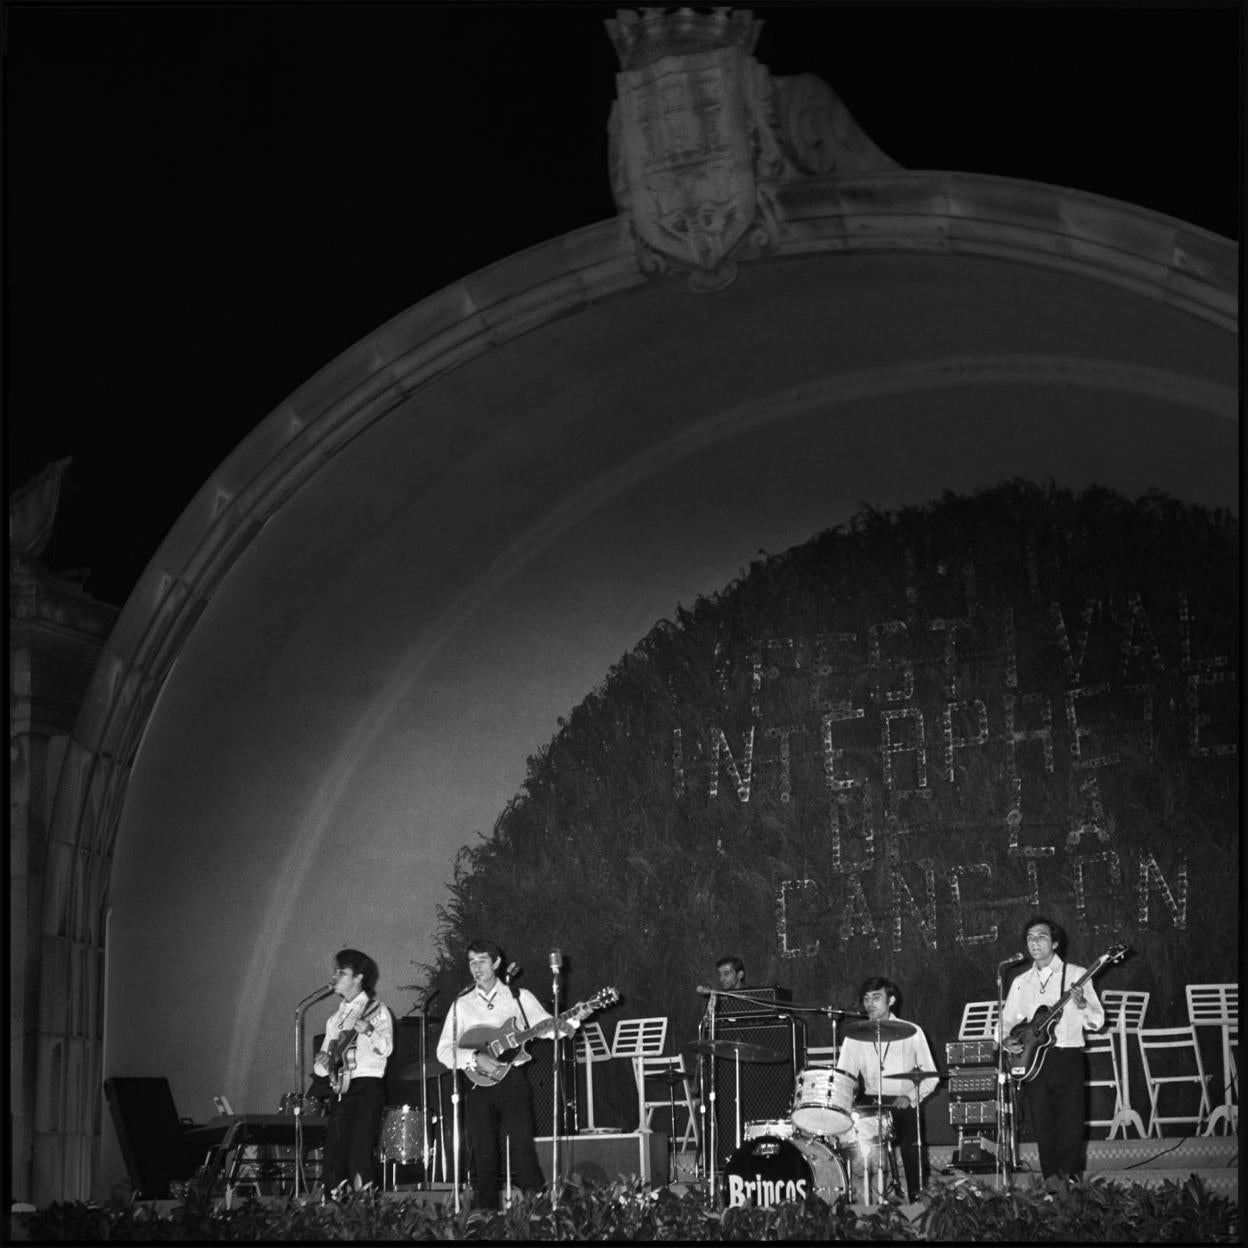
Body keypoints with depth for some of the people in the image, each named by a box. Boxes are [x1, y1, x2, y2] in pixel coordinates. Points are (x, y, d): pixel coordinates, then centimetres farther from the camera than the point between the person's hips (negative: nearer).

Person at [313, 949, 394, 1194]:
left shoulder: (376, 1009, 3)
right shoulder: (336, 1018, 21)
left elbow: (386, 1049, -13)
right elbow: (321, 1066, 24)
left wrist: (368, 1030, -32)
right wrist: (322, 1063, 0)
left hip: (366, 1085, -6)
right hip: (339, 1089, 6)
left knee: (359, 1158, -15)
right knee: (333, 1160, 1)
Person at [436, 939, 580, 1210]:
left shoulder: (519, 998, 9)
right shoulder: (462, 1004, 10)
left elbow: (546, 1024, 2)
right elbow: (444, 1050, 4)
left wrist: (571, 1020, -18)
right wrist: (474, 1058, -13)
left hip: (512, 1079, -1)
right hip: (478, 1084, 2)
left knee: (521, 1147, -13)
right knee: (483, 1155, 0)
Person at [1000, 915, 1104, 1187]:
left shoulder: (1075, 975, 5)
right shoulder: (1020, 982, 16)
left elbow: (1096, 1023, 2)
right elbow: (1007, 1020, 19)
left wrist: (1082, 1005, -18)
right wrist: (1007, 1040, -2)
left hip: (1068, 1059, -3)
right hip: (1032, 1061, 3)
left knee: (1070, 1125, -8)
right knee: (1043, 1128, -2)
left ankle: (1071, 1179, 4)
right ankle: (1052, 1180, 7)